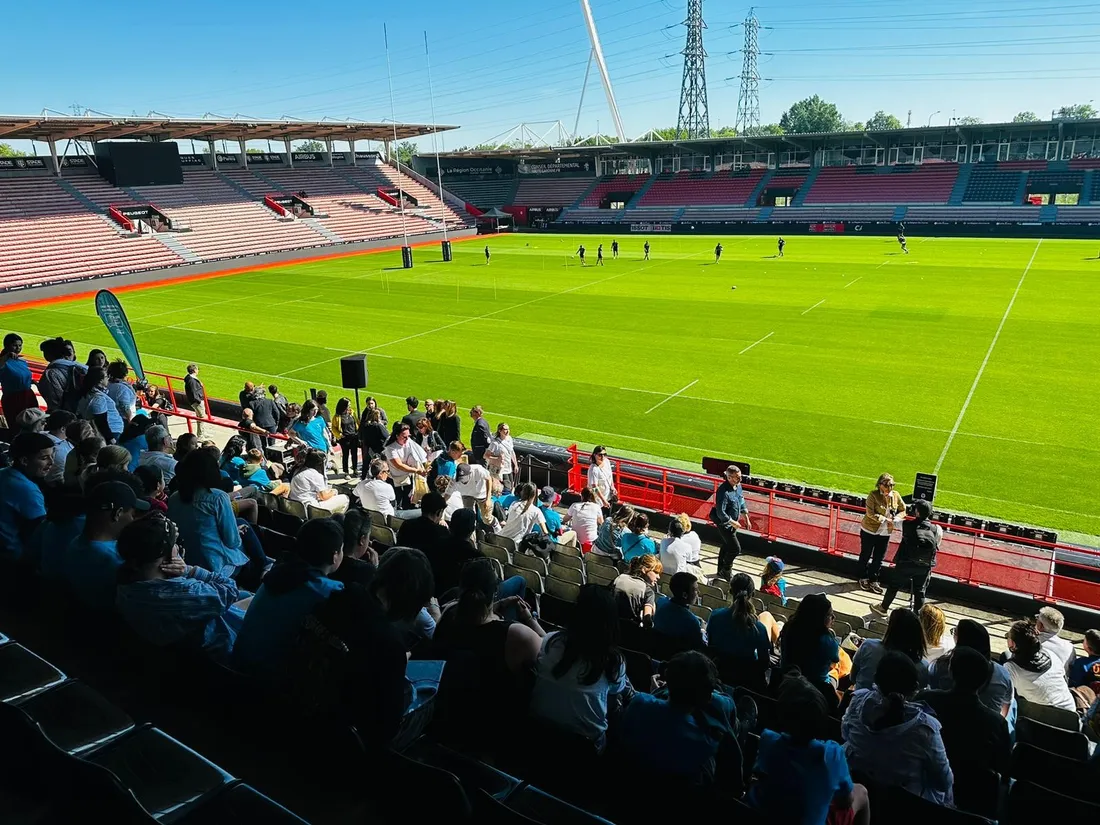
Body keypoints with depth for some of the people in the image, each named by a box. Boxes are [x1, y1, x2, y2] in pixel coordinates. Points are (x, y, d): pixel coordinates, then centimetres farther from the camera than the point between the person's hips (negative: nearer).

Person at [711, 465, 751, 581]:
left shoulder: (738, 486, -4)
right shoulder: (723, 491, -30)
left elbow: (742, 502, 12)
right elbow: (720, 513, -28)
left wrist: (747, 519, 12)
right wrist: (734, 523, -18)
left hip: (733, 522, 9)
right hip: (724, 524, -9)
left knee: (727, 546, 20)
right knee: (735, 548, -5)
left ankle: (721, 571, 36)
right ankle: (726, 571, 14)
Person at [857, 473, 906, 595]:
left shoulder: (895, 495, -4)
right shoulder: (873, 495, -17)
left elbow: (903, 510, 5)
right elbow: (870, 513, -23)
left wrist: (895, 519, -13)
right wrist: (886, 519, -27)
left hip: (885, 533, 4)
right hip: (869, 531, -4)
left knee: (879, 558, 12)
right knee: (865, 555, 12)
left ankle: (873, 580, 28)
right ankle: (863, 578, 30)